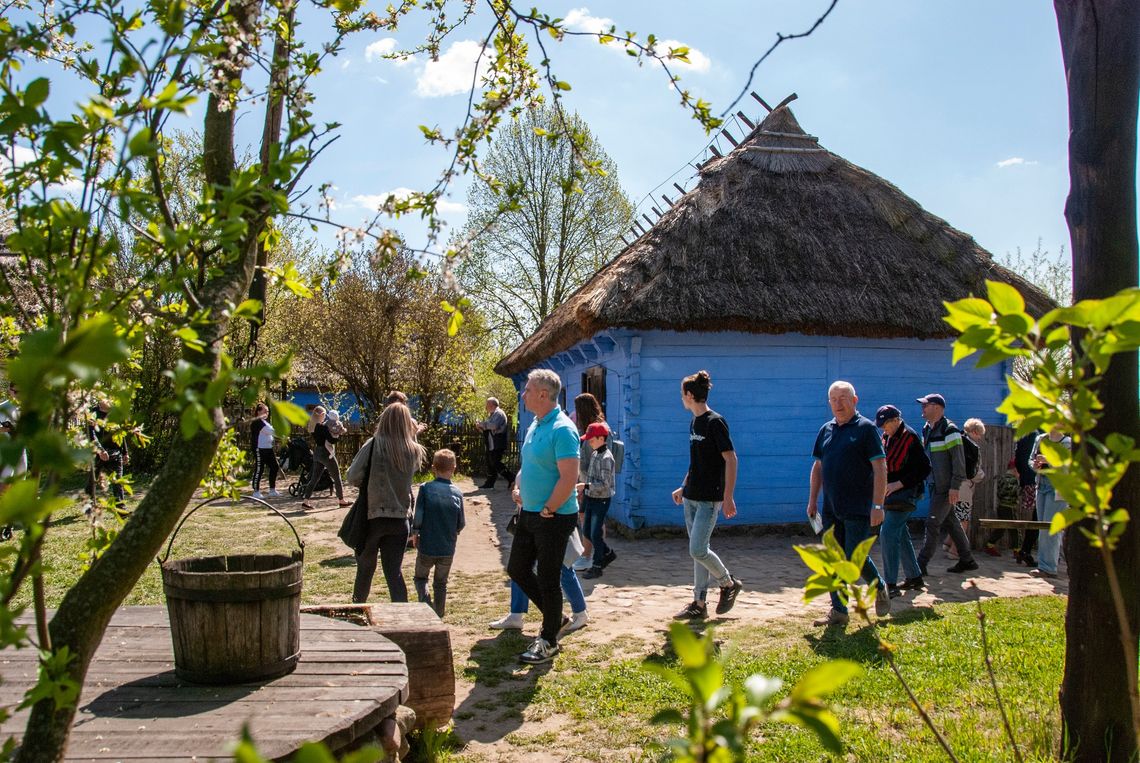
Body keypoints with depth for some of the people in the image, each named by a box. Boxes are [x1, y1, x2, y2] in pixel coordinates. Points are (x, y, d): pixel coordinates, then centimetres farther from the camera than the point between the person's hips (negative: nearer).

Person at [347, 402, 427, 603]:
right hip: (400, 518, 2)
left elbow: (352, 477, -11)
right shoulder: (414, 451, -1)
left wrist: (369, 484, 8)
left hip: (372, 516, -2)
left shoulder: (374, 445, -11)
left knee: (365, 566, 18)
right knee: (394, 571, 7)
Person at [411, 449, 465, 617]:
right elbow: (461, 523, 0)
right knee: (441, 583, 18)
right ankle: (438, 615, 21)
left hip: (426, 547, -2)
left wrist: (414, 534, 7)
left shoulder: (425, 489, -9)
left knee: (420, 578, 17)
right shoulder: (457, 493, -4)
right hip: (448, 548, 2)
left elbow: (418, 516, -11)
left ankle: (426, 602, -7)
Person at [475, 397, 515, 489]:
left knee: (496, 463, -10)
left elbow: (494, 425, -28)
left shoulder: (499, 413, -12)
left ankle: (511, 478, -2)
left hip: (497, 445, -10)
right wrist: (480, 427, 4)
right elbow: (488, 428, 24)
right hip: (491, 445, 10)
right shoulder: (491, 415, 19)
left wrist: (482, 424, -19)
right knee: (490, 464, 11)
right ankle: (489, 483, 16)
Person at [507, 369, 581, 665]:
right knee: (517, 569, 17)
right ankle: (554, 616, 34)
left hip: (554, 518, -10)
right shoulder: (534, 426, 10)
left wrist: (546, 510, -18)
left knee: (548, 579, 2)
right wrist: (518, 487, 4)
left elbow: (569, 479, -25)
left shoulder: (562, 430, -20)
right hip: (529, 513, 10)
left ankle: (549, 642, 18)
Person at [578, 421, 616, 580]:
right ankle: (608, 553, 34)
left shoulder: (606, 458, -19)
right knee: (588, 532, 15)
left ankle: (597, 566, 9)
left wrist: (585, 485, -28)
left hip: (601, 500, -9)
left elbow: (605, 484, -22)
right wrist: (583, 490, 14)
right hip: (591, 498, 9)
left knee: (596, 534, -3)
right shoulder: (595, 454, 7)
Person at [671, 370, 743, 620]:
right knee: (697, 551, 10)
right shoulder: (694, 422, 12)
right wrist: (683, 488, 22)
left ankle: (729, 583, 13)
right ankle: (699, 604, 15)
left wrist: (728, 497, -21)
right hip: (692, 497, 9)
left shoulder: (715, 422, -14)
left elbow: (731, 460, -17)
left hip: (709, 498, -9)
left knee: (698, 550, -11)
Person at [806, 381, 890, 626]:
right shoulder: (826, 430, 11)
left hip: (858, 509, -6)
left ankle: (880, 588, 26)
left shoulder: (866, 428, -7)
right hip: (831, 509, 6)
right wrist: (812, 500, 12)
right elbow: (818, 467, 17)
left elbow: (880, 468, -11)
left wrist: (877, 506, -17)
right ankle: (838, 611, 14)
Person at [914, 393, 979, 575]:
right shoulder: (927, 430, 13)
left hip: (946, 487, -9)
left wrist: (954, 486, -20)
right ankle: (967, 560, 22)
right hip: (935, 485, 9)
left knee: (933, 524, -7)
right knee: (950, 522, 13)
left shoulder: (949, 429, -14)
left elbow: (958, 460, -17)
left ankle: (921, 564, -4)